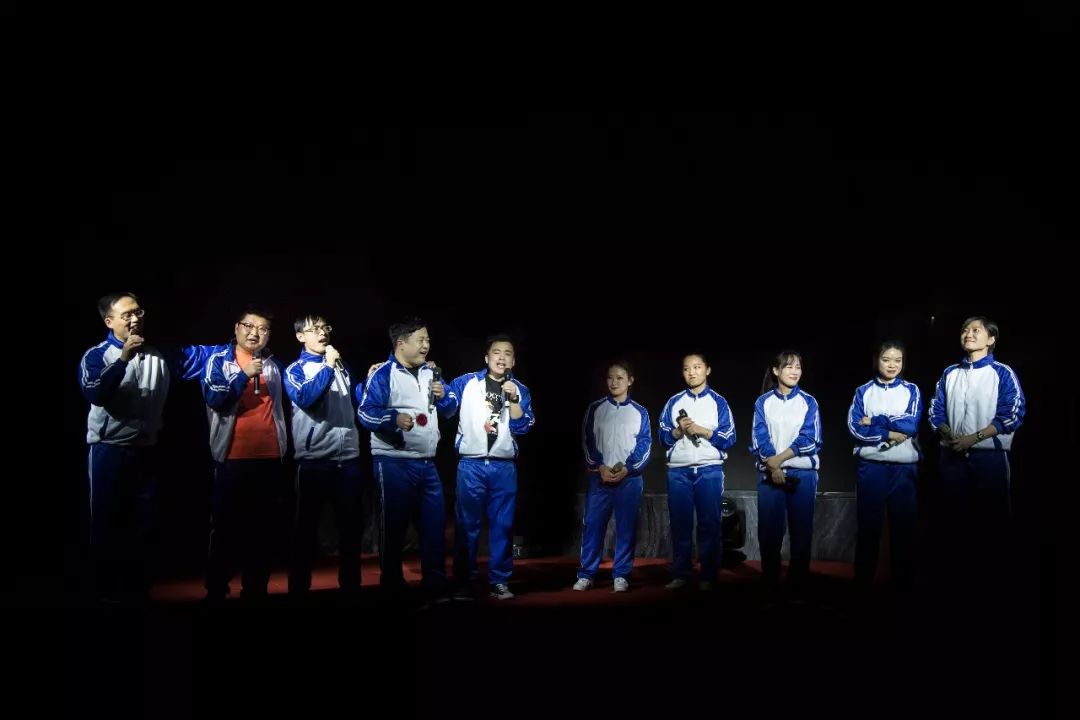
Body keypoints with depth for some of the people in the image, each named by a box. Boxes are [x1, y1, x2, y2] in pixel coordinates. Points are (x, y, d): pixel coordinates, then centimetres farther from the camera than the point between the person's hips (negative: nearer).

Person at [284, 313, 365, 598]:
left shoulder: (341, 365, 16)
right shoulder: (295, 369, 3)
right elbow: (305, 398, -17)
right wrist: (327, 366, -13)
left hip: (348, 456, 4)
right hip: (314, 457, -4)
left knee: (352, 523, 9)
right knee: (307, 524, 3)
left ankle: (350, 584, 20)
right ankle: (299, 587, 13)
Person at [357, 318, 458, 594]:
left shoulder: (430, 373, 15)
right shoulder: (383, 374, -8)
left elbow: (450, 408, 18)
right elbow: (365, 413, -17)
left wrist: (443, 396, -3)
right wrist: (394, 418, -32)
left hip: (427, 462, 7)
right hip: (394, 463, -7)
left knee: (435, 521, 9)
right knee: (394, 524, 1)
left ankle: (435, 581, 20)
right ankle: (392, 583, 13)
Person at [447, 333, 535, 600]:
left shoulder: (520, 391, 8)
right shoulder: (466, 383, 3)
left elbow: (522, 427, -2)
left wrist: (513, 398, -13)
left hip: (504, 467, 2)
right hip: (471, 464, -1)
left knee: (502, 525, 4)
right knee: (467, 524, 3)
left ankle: (499, 581, 12)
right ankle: (463, 581, 12)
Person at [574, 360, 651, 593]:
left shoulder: (640, 412, 7)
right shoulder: (595, 409, 8)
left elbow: (645, 445, 1)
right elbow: (588, 441, 4)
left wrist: (626, 469, -11)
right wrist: (600, 467, -9)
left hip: (630, 478, 0)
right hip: (599, 476, 0)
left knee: (626, 528, 1)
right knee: (593, 526, 0)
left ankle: (621, 575, 10)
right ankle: (586, 574, 7)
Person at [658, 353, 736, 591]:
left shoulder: (718, 402, 6)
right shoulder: (674, 402, 12)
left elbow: (729, 438, -2)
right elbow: (664, 437, 8)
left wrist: (701, 430, -12)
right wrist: (678, 431, -11)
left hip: (709, 470, -2)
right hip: (678, 471, 2)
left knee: (709, 525, -1)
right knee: (680, 524, 3)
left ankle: (709, 577, 5)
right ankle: (680, 575, 10)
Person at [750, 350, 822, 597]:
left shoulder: (808, 402, 6)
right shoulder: (763, 402, 6)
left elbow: (809, 439, -5)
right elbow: (760, 438, -2)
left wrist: (779, 458, -13)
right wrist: (773, 467, -14)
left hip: (802, 473, 0)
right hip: (770, 474, 0)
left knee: (802, 530, 2)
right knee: (769, 530, 0)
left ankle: (798, 583, 11)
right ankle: (769, 583, 11)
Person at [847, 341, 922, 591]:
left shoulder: (911, 390, 7)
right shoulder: (863, 391, 7)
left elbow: (911, 424, -9)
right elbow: (855, 427, -6)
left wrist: (873, 421, -8)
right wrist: (889, 433, -13)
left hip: (904, 467, 0)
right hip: (871, 466, 0)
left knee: (903, 526, 4)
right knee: (868, 526, 3)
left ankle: (903, 584, 15)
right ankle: (863, 582, 13)